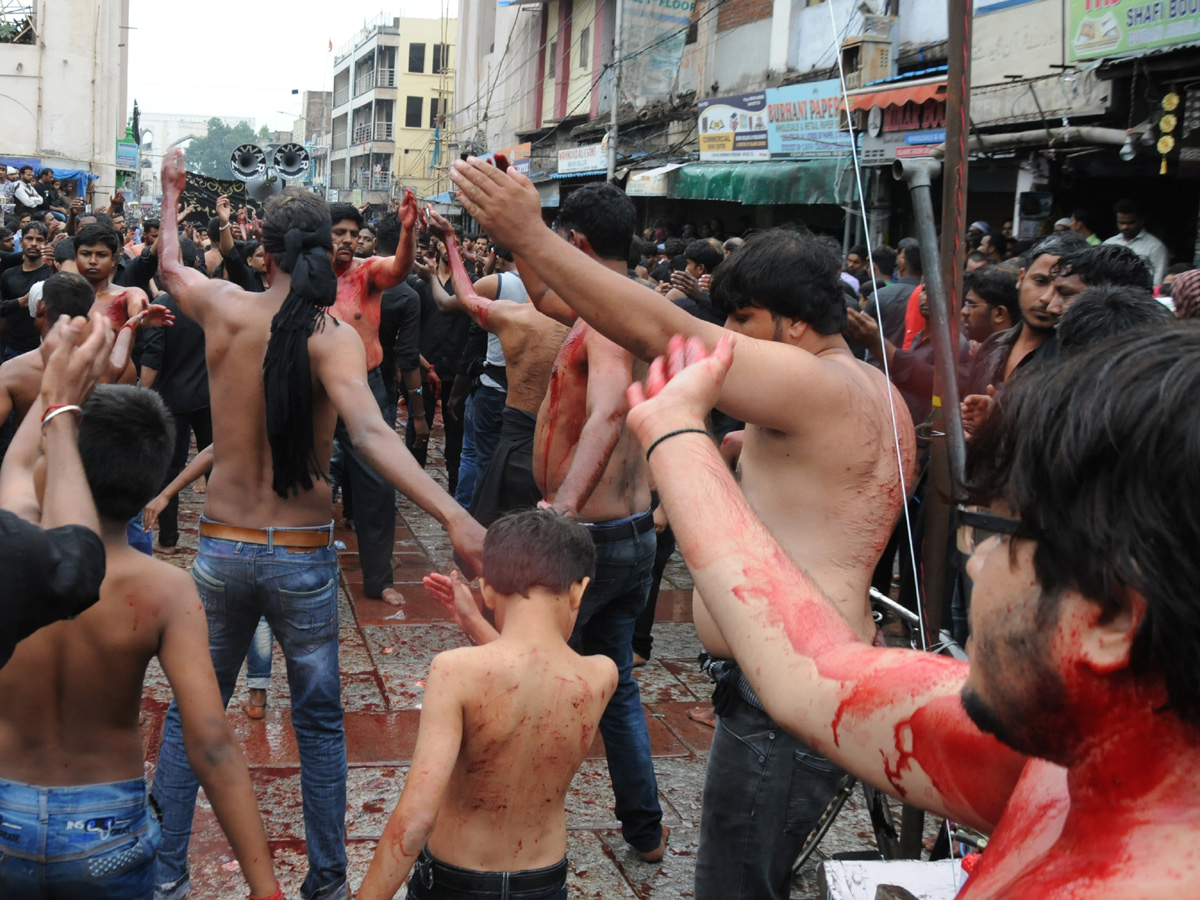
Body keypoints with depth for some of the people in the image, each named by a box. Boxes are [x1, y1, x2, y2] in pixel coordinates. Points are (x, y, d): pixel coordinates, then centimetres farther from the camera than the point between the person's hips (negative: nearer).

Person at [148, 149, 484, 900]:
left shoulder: (223, 308, -4)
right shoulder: (334, 338, -13)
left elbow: (170, 265, 19)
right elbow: (371, 434, -30)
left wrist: (171, 195, 38)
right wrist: (453, 514, -40)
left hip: (223, 547, 2)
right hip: (303, 557, -2)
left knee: (192, 713, 18)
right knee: (319, 721, 16)